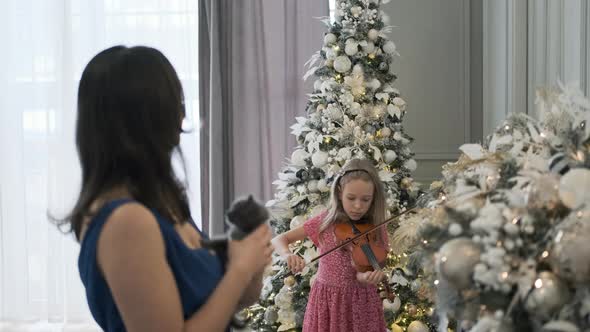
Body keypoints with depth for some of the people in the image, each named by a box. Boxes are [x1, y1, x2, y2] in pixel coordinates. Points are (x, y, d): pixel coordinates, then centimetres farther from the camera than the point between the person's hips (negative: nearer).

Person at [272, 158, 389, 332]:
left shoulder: (375, 231, -6)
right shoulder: (324, 222, -5)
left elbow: (375, 271, -11)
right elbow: (279, 240, -3)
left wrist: (366, 277, -36)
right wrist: (287, 255, -25)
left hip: (362, 304, 0)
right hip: (326, 302, 0)